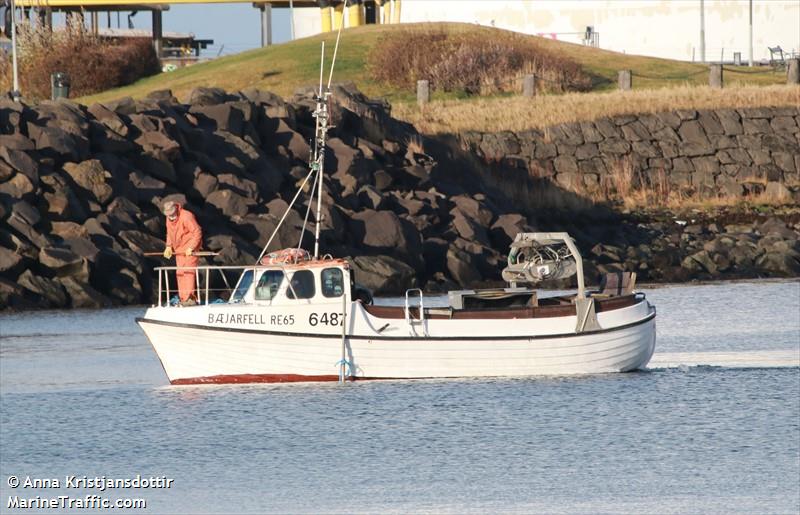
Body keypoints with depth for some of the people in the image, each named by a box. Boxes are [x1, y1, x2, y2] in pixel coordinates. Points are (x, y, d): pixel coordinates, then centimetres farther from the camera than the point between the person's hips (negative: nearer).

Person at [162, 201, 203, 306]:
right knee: (180, 273, 5)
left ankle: (190, 298, -19)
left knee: (188, 271, -15)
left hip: (190, 248, -8)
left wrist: (191, 248, -21)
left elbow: (197, 232, -19)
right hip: (179, 249, 8)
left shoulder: (186, 216, -19)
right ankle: (183, 298, 9)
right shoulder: (169, 219, 6)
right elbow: (169, 233, 20)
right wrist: (168, 246, 7)